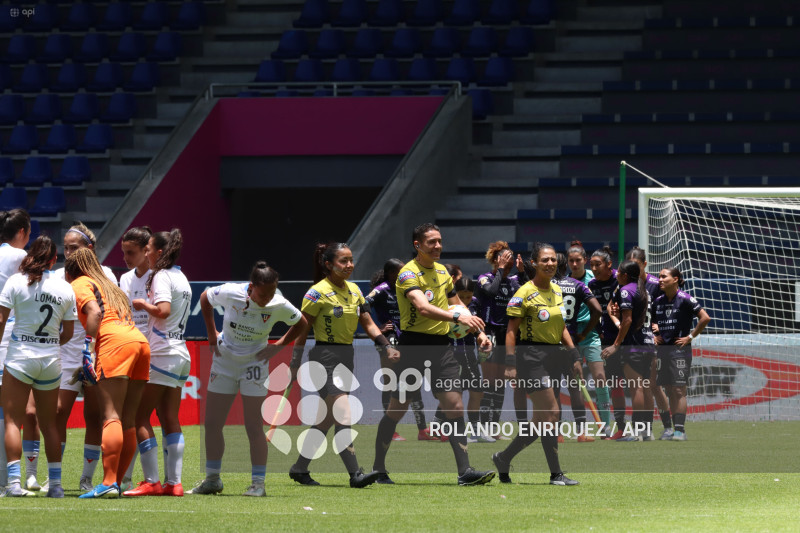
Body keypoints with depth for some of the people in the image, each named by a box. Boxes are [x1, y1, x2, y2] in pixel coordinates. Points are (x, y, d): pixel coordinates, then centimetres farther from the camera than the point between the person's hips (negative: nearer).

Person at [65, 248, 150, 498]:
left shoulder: (80, 284, 10)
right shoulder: (109, 285, 33)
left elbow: (95, 311, -8)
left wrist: (88, 344, -8)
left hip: (115, 342, -8)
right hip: (141, 341, 8)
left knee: (111, 416, -15)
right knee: (127, 420, 6)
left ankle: (108, 483, -24)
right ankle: (116, 482, 6)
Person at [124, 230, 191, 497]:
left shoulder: (161, 276, -10)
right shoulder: (181, 277, 17)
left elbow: (163, 310, -23)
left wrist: (144, 304, -7)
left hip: (162, 354, -9)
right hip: (181, 354, 9)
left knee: (140, 416, -5)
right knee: (170, 420, 8)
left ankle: (151, 481, -10)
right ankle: (174, 482, 4)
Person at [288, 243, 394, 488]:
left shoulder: (354, 290, 10)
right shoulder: (318, 293, -11)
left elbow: (368, 324, 15)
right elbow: (302, 330, -8)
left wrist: (386, 346, 1)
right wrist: (295, 365, -9)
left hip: (346, 357, 8)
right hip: (325, 357, -8)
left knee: (327, 419, 11)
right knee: (343, 414, -17)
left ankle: (299, 468, 22)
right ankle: (355, 474, -20)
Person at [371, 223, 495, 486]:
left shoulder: (442, 271, 12)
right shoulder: (409, 274, -12)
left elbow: (456, 305, 24)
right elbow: (423, 307, -29)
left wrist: (479, 332, 14)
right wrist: (458, 317, -40)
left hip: (441, 346, 6)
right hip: (414, 344, -6)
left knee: (455, 406, -5)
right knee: (397, 409, 2)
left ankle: (465, 471, -8)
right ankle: (378, 468, 17)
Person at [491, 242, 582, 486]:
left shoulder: (557, 291, 13)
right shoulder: (525, 293, -9)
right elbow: (511, 331, -9)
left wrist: (574, 356, 14)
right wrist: (510, 364, -16)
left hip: (553, 354, 8)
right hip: (532, 354, -8)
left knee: (541, 419, 7)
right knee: (551, 412, -12)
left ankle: (503, 458, 22)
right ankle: (556, 474, -8)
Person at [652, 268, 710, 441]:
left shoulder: (685, 299, -8)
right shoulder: (658, 301, 11)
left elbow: (705, 318, -12)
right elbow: (653, 322, 27)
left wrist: (690, 337, -11)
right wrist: (655, 335, 8)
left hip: (680, 349, -6)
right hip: (663, 348, 6)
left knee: (679, 390, -9)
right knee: (669, 390, 7)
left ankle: (680, 429, -10)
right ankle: (671, 428, 9)